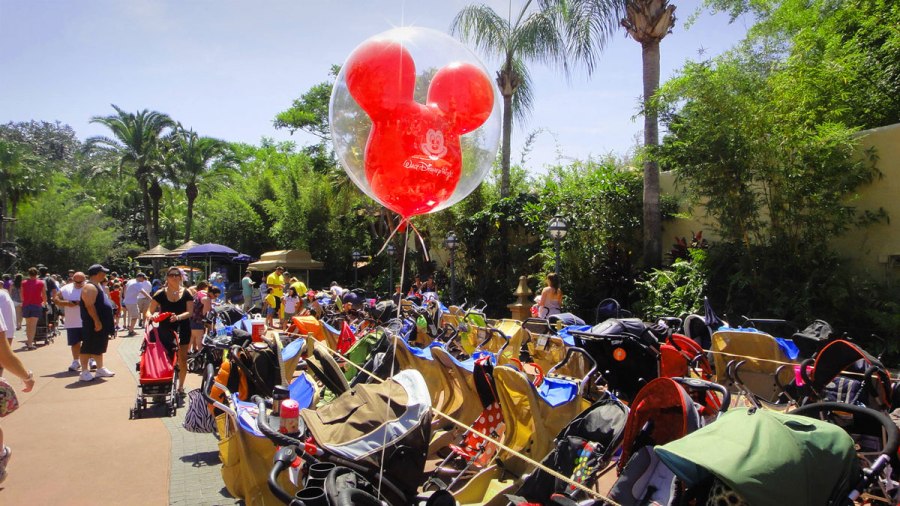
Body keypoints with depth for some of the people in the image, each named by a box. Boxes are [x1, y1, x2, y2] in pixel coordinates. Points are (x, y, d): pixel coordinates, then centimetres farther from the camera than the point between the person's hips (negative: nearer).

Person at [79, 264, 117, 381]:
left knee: (99, 347, 17)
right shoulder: (90, 287, -17)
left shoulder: (98, 285, 16)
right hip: (93, 325, -11)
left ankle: (100, 369, 26)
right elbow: (90, 306, -25)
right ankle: (84, 372, 1)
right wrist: (97, 321, -26)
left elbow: (105, 300, 26)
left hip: (101, 323, 11)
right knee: (88, 348, -4)